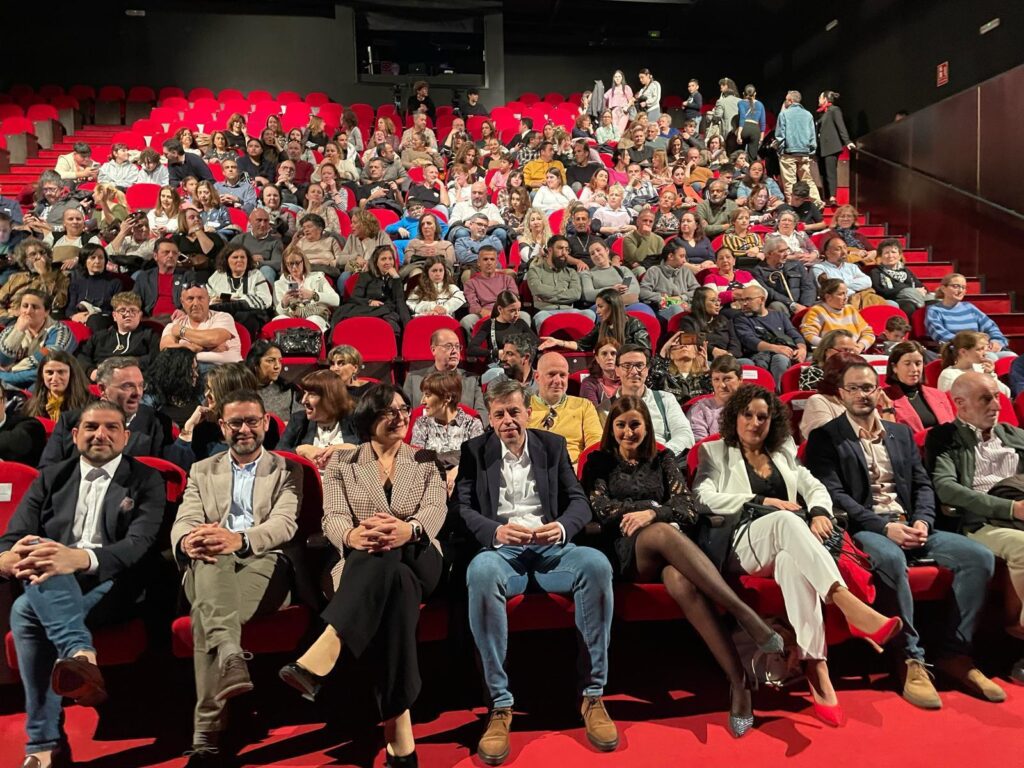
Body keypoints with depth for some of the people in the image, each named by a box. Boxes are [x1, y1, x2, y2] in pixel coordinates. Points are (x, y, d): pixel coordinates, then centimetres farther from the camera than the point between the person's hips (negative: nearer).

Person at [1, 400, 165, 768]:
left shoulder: (146, 481, 5)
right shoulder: (50, 478, 17)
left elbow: (139, 545, -10)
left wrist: (80, 558, -31)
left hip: (110, 586, -3)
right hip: (50, 584, 3)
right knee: (33, 577, -31)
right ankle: (80, 654, -45)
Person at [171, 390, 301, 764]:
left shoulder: (287, 470, 15)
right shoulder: (202, 470, 24)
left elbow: (284, 523, -3)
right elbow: (184, 521, 7)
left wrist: (239, 539, -27)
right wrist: (187, 540, -23)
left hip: (264, 565, -1)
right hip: (210, 569, 1)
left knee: (204, 616, -34)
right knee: (209, 558, -39)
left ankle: (207, 729, -40)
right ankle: (230, 655, -58)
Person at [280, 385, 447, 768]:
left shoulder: (426, 462, 16)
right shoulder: (342, 463, 14)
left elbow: (436, 510, -3)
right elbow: (333, 518, -1)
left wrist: (408, 530, -30)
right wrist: (351, 536, -30)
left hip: (418, 560, 1)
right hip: (364, 568, -1)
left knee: (387, 555, -37)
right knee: (394, 584, -39)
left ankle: (322, 654, -52)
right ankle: (399, 729, -44)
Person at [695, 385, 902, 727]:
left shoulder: (784, 452, 28)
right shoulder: (715, 452, 15)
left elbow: (816, 488, 17)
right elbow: (703, 498, -1)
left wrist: (820, 512, -8)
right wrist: (763, 502, -8)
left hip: (789, 544, 3)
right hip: (742, 542, -3)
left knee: (792, 560, -37)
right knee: (785, 520, -37)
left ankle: (816, 667, -45)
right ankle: (849, 605, -49)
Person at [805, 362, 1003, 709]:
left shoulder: (901, 433, 20)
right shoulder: (826, 437, 2)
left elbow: (922, 484, 15)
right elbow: (834, 494, -8)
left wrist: (922, 520, -7)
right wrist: (884, 527, -18)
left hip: (910, 525, 6)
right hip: (865, 529, -6)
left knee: (979, 556, -16)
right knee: (891, 559, -38)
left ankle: (955, 654, -5)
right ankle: (912, 659, -22)